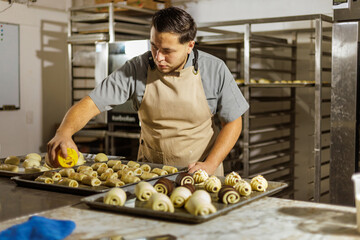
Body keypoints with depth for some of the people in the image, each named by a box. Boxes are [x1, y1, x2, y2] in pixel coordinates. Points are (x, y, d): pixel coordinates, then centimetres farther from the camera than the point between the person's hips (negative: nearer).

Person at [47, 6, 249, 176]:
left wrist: (210, 165, -11)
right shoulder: (136, 69, -9)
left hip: (198, 171, -1)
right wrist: (64, 133, -30)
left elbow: (233, 121, 0)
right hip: (149, 171, 1)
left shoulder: (214, 70, -8)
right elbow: (91, 104, -11)